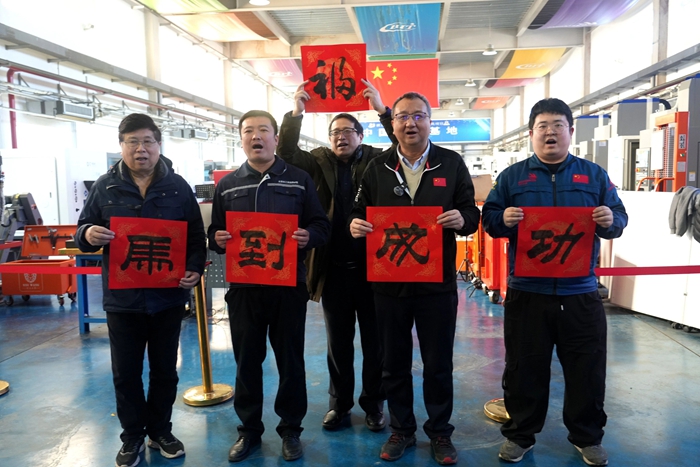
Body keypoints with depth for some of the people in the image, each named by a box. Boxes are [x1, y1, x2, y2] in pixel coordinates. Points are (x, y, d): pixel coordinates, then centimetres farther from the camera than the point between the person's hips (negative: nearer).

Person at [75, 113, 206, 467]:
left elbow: (196, 236, 3)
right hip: (122, 298, 0)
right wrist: (88, 234, -18)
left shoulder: (178, 186, 1)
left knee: (165, 370, 13)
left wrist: (195, 269, -13)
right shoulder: (105, 186, 2)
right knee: (126, 373, 11)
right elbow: (83, 229, 6)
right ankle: (132, 437, 30)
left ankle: (160, 431, 32)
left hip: (167, 297, 0)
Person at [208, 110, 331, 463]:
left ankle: (291, 429, 26)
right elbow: (213, 233, 11)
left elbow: (322, 226, 2)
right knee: (246, 361, 11)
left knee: (290, 360, 9)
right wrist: (217, 239, -12)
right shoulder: (227, 185, 9)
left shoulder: (299, 179, 4)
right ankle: (249, 429, 29)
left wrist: (308, 236, -19)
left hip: (289, 286, -1)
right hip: (243, 287, 2)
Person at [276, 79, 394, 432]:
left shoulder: (376, 161, 4)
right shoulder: (319, 163, 7)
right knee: (338, 344, 14)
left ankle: (373, 403, 27)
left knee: (374, 342, 10)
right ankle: (339, 403, 29)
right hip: (334, 270, 2)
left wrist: (382, 110, -18)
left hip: (372, 267, -1)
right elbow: (286, 154, -4)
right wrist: (296, 113, -12)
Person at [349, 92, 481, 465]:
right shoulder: (377, 167, 7)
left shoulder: (452, 163, 2)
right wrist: (356, 224, -12)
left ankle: (440, 432, 31)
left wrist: (462, 219, -20)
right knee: (394, 363, 13)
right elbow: (361, 210, 10)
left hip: (437, 283, -1)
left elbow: (470, 213, 2)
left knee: (438, 364, 11)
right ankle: (401, 430, 32)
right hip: (388, 282, 2)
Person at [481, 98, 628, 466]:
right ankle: (519, 434, 28)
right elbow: (488, 218, 3)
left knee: (587, 369, 12)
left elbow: (619, 218, 8)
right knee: (524, 369, 10)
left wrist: (610, 220, -15)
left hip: (580, 293, 1)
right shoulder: (512, 176, 5)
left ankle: (587, 437, 33)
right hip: (526, 293, -1)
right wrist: (503, 219, -19)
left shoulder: (594, 175, 8)